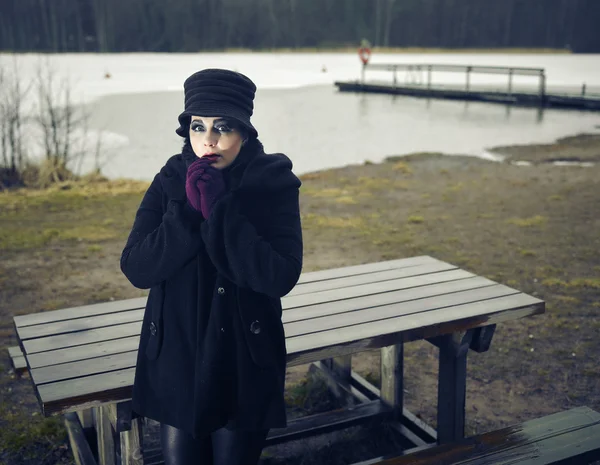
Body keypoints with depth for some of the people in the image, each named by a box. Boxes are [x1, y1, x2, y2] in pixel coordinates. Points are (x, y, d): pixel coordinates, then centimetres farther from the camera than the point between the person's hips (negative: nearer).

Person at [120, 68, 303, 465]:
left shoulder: (273, 183, -10)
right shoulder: (170, 182, -4)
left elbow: (281, 277, -20)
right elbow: (136, 269, -11)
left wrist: (221, 210, -25)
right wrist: (188, 210, -22)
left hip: (244, 366, -2)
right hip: (175, 360, 2)